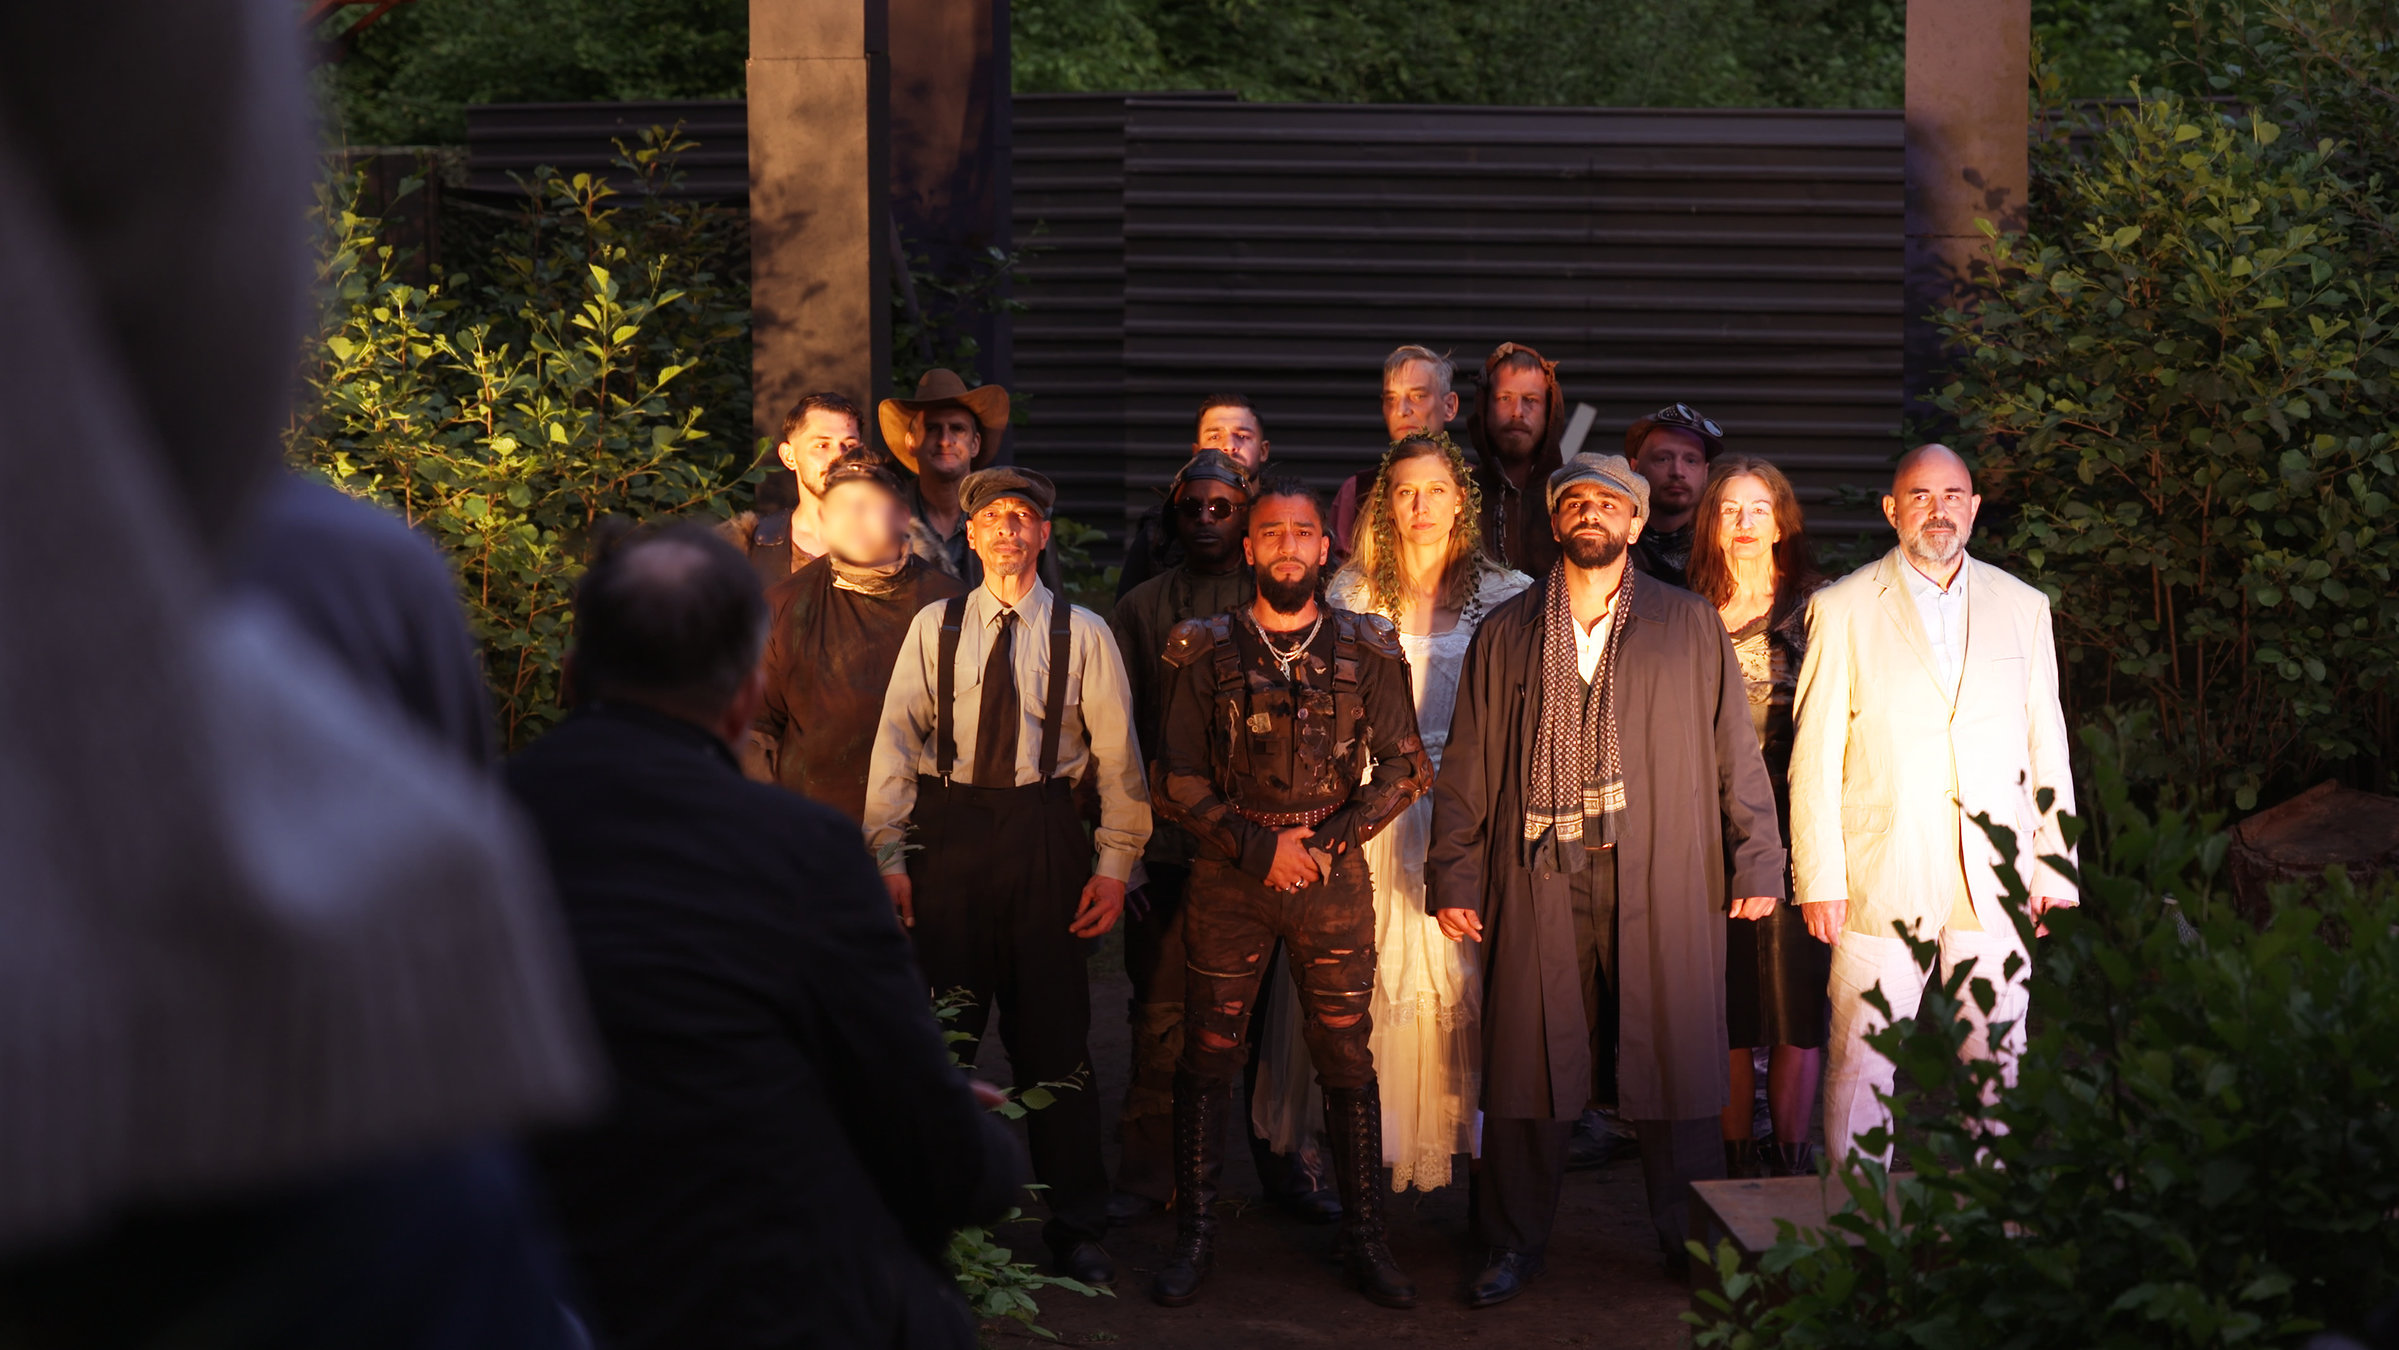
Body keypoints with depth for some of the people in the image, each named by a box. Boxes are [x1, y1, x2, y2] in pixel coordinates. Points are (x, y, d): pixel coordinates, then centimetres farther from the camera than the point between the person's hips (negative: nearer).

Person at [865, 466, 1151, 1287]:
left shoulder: (1082, 634, 4)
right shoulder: (934, 627, 6)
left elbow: (1118, 756, 3)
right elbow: (896, 742, 3)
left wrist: (1115, 865, -3)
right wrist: (889, 854, -3)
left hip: (1045, 834, -1)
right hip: (948, 829, 1)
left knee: (1055, 1033, 4)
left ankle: (1076, 1230, 14)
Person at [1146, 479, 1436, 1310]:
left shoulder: (1366, 651, 5)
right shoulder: (1207, 652, 3)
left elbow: (1404, 768, 3)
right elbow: (1177, 780, 1)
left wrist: (1325, 843, -8)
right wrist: (1261, 846, -9)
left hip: (1335, 872, 0)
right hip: (1227, 875, 0)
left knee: (1347, 1059, 2)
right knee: (1207, 1057, 3)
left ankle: (1363, 1241, 11)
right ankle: (1194, 1238, 12)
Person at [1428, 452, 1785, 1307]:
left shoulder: (1691, 627, 11)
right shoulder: (1505, 634, 13)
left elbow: (1735, 752, 8)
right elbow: (1467, 766, 11)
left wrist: (1756, 864, 3)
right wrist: (1452, 877, 5)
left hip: (1663, 883, -1)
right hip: (1537, 880, 1)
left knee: (1673, 1065, 1)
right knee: (1527, 1064, 3)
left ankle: (1693, 1240, 13)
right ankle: (1516, 1243, 14)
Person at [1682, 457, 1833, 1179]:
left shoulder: (1813, 612, 5)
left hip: (1792, 826, -1)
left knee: (1796, 1004, -2)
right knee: (1726, 1009, 4)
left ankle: (1791, 1165, 7)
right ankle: (1737, 1164, 14)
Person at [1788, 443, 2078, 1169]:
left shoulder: (2023, 606, 11)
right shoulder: (1843, 610, 1)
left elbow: (2048, 746, 13)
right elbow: (1814, 756, 0)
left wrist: (2054, 865, 6)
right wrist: (1819, 880, -6)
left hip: (1994, 881, 3)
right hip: (1882, 881, -3)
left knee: (1996, 1059, 6)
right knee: (1862, 1064, -2)